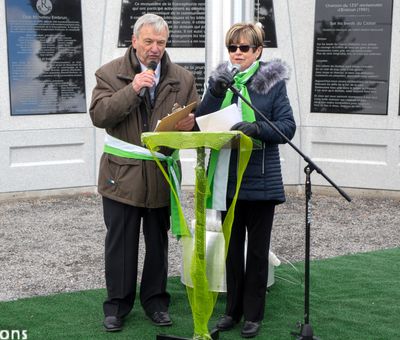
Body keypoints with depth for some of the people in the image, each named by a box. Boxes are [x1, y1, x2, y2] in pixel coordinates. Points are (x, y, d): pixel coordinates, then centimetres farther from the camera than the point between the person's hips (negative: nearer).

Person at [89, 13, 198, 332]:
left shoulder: (183, 78, 5)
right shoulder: (110, 73, -3)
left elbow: (196, 116, 8)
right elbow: (98, 115, -13)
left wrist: (190, 122, -17)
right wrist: (133, 89, -23)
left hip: (162, 176, 2)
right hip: (122, 174, -2)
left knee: (158, 242, 13)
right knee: (120, 243, 7)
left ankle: (155, 300, 28)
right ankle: (117, 303, 21)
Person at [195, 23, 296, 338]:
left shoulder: (273, 82, -3)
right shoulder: (220, 80, 7)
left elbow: (287, 127, -9)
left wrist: (257, 128, -26)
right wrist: (215, 93, -14)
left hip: (260, 179, -3)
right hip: (228, 177, 3)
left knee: (257, 250, 7)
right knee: (232, 247, 13)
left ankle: (254, 314, 19)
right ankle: (233, 309, 26)